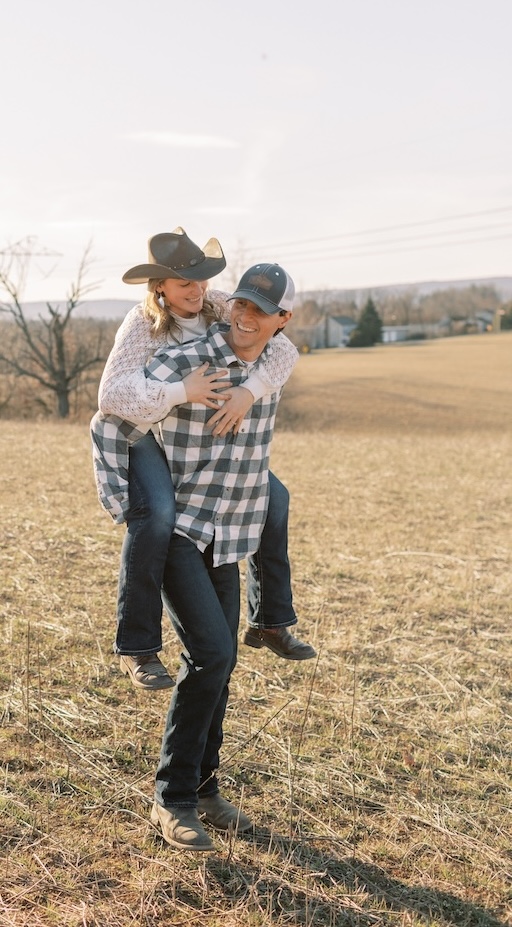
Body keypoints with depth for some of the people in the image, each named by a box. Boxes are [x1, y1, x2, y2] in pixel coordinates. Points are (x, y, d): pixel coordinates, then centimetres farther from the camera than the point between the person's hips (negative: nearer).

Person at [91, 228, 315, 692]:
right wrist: (183, 391, -41)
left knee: (273, 497, -1)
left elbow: (283, 350, -19)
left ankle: (269, 622, 12)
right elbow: (112, 396, -36)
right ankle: (136, 648, -22)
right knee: (157, 513, -34)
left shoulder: (221, 309, -11)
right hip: (140, 436, -6)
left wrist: (248, 392, -36)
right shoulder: (141, 327, -24)